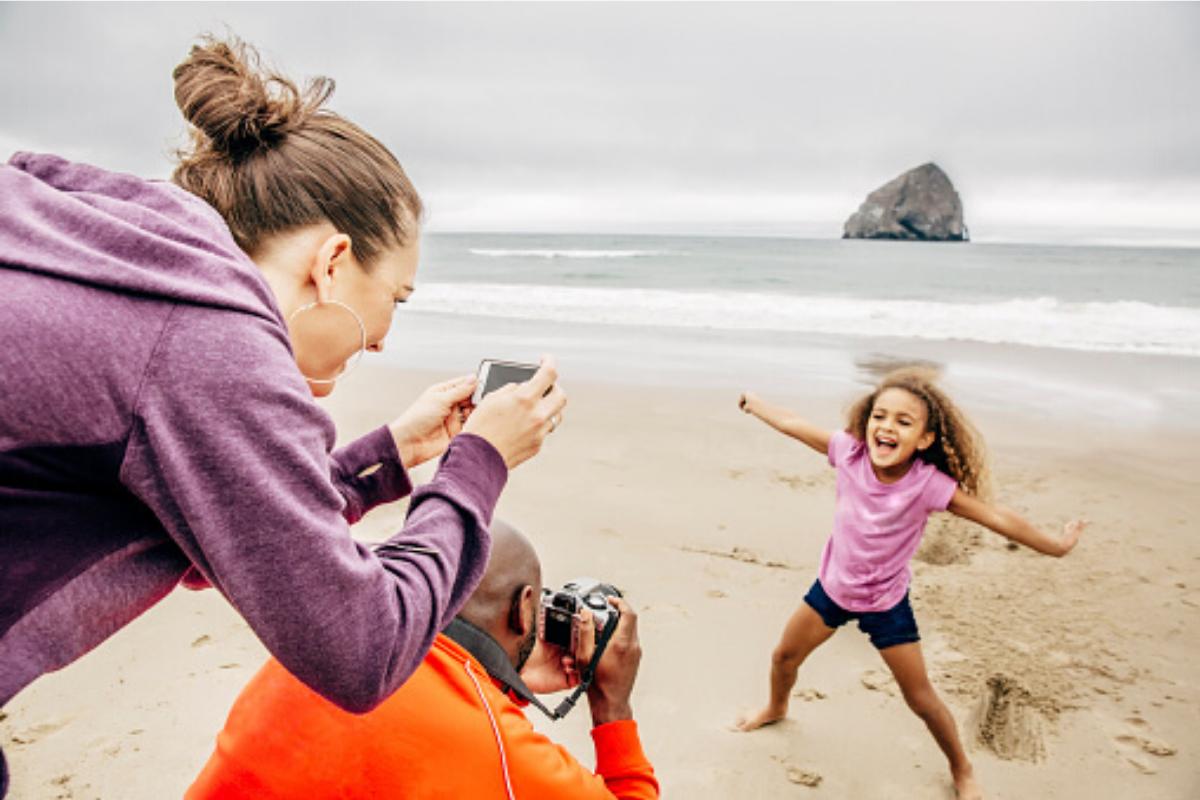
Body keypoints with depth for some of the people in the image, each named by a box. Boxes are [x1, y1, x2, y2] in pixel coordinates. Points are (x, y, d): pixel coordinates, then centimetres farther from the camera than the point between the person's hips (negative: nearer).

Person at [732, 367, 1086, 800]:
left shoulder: (929, 483, -28)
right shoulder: (850, 452, -22)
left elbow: (997, 517, -21)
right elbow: (794, 425, -9)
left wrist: (1056, 544, -14)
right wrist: (755, 403, 4)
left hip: (886, 602, -3)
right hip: (833, 586, 3)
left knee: (921, 698, 6)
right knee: (784, 655, 17)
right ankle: (776, 708, 51)